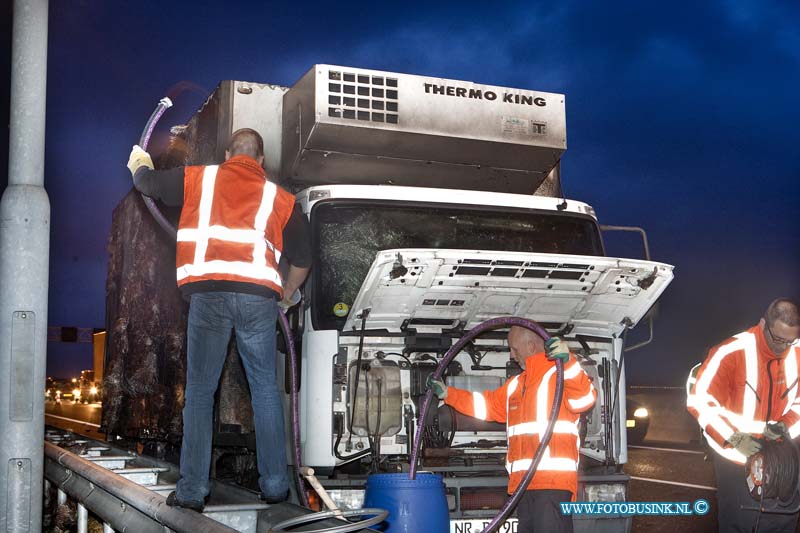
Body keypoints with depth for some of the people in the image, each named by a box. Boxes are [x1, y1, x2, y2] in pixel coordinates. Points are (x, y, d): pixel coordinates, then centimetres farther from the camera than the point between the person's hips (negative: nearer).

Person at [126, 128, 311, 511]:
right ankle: (274, 484, 12)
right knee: (265, 390, 11)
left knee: (199, 391, 6)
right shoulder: (280, 198, 18)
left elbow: (147, 182, 24)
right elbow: (302, 257, 22)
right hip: (258, 293, 1)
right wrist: (288, 291, 40)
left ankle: (192, 490, 3)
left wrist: (139, 164, 48)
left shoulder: (199, 179, 15)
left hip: (207, 292, -1)